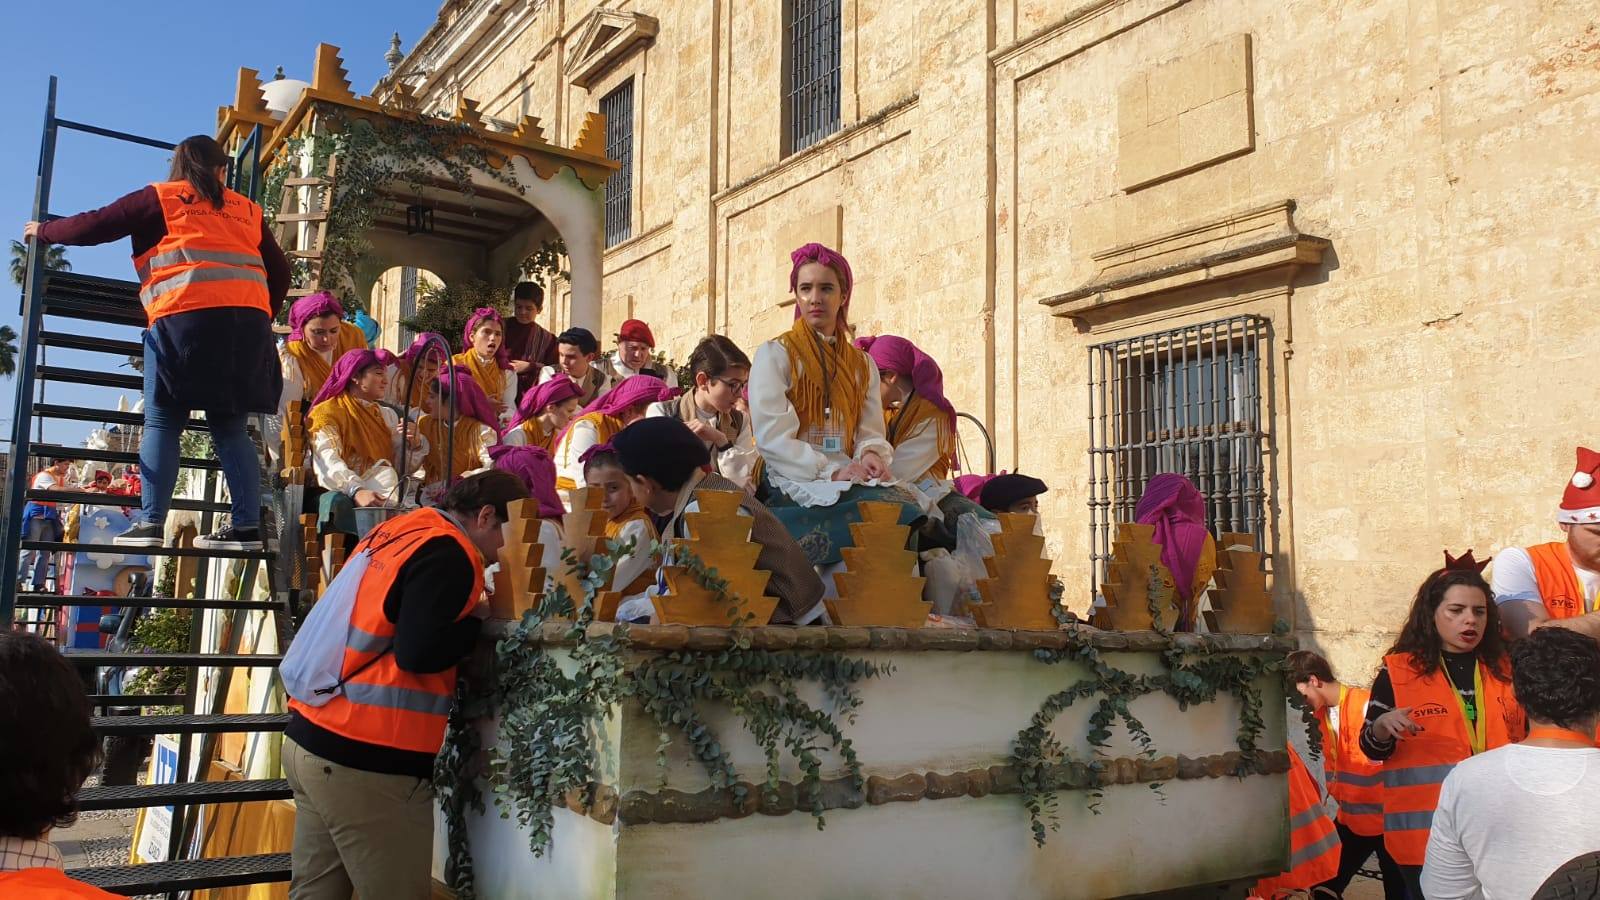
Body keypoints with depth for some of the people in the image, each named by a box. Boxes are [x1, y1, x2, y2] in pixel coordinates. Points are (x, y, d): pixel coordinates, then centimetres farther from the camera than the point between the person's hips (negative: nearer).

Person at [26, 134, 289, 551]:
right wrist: (263, 318, 34)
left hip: (184, 318, -3)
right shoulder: (247, 210, 22)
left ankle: (150, 523, -6)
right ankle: (246, 525, -2)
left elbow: (97, 225, 13)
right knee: (229, 427, 6)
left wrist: (44, 231, 31)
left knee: (162, 423, 2)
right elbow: (280, 272, 22)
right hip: (247, 321, 4)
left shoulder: (160, 198, 12)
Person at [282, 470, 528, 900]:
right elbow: (419, 653, -21)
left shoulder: (395, 530, 13)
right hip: (364, 759, -9)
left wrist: (462, 614, 12)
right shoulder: (447, 554, -13)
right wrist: (477, 619, -5)